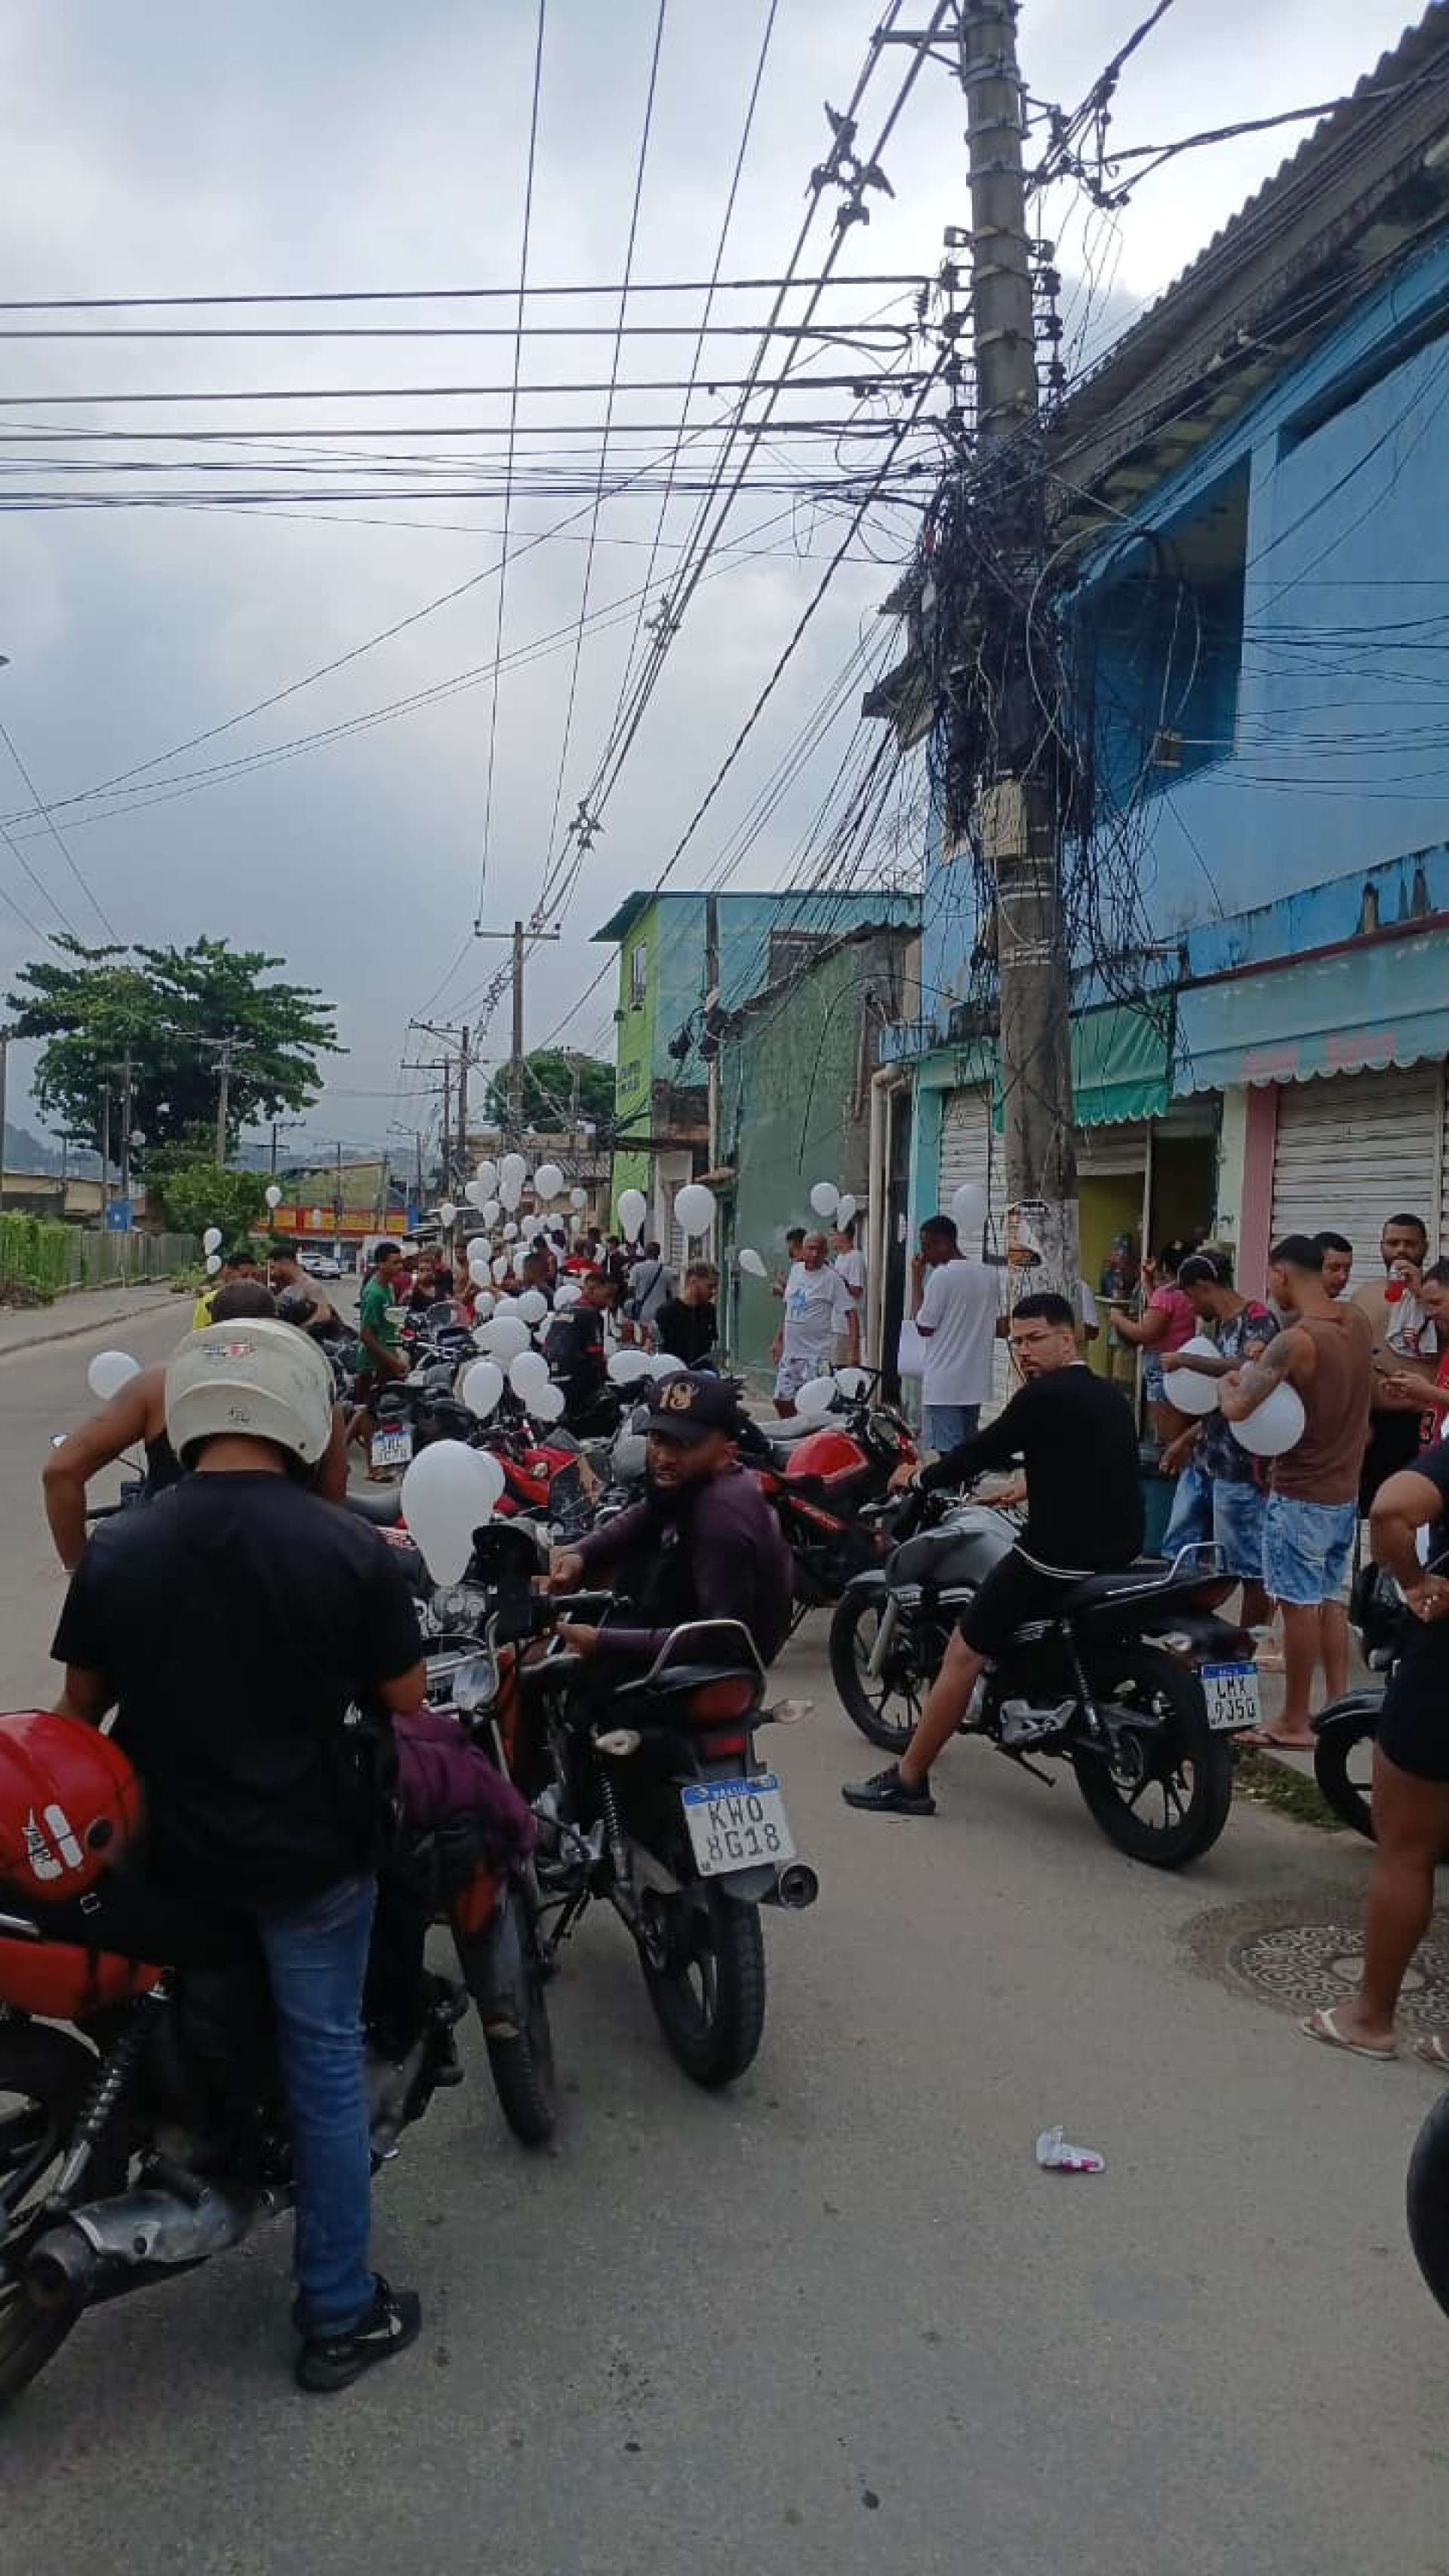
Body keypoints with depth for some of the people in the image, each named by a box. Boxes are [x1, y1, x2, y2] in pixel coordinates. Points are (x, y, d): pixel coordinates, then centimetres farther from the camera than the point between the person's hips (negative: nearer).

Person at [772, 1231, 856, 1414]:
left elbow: (850, 1313, -14)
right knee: (781, 1400, 9)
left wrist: (853, 1350, -23)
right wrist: (779, 1340, 19)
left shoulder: (832, 1278, -11)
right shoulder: (796, 1270, 9)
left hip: (815, 1356, -7)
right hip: (789, 1353, 7)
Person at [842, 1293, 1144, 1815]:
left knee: (964, 1654, 0)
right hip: (1118, 1552, 9)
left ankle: (907, 1782, 4)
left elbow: (983, 1450, -8)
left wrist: (920, 1478, 7)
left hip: (1058, 1554, -9)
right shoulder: (1110, 1396, 13)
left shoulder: (1044, 1395, -13)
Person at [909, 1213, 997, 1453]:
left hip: (945, 1384, -7)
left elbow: (924, 1328, -8)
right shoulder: (991, 1275, 8)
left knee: (948, 1454, -4)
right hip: (976, 1382, 7)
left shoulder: (942, 1275, -13)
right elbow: (995, 1326, 15)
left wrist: (916, 1278, -3)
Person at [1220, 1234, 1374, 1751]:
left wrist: (1227, 1382, -5)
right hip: (1346, 1492, 8)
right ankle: (1340, 1706, 23)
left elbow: (1236, 1409, -25)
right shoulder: (1358, 1320, 2)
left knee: (1300, 1606, 0)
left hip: (1300, 1495, -8)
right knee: (1331, 1599, 18)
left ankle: (1295, 1724, 9)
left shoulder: (1294, 1341, -22)